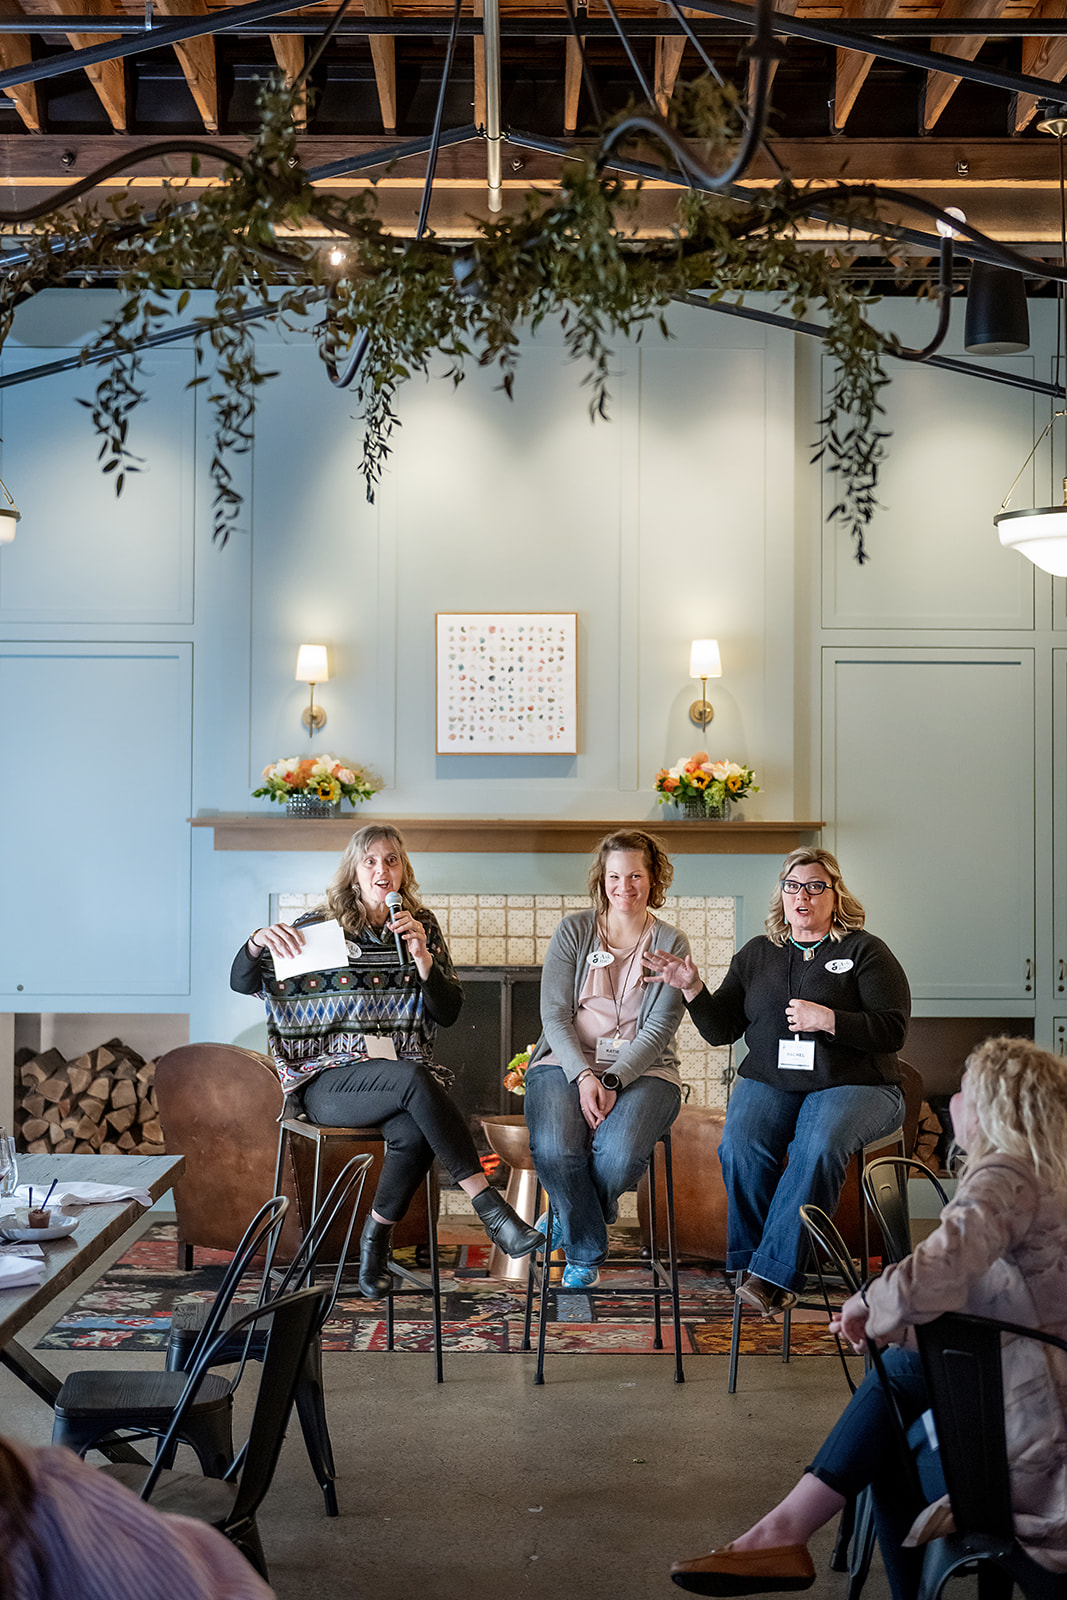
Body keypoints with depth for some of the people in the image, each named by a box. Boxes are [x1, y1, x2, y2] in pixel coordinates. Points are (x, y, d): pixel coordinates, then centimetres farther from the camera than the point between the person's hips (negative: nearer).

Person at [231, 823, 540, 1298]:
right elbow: (241, 983, 0)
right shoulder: (323, 925, 4)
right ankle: (489, 1206, -33)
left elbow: (448, 1014, 5)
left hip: (406, 1075, 3)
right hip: (332, 1078, -2)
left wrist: (422, 956, -11)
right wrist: (258, 941, -22)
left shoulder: (422, 926, 11)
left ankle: (375, 1242, -11)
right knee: (414, 1079, -35)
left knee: (415, 1131, -33)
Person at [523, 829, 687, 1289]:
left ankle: (571, 1219, 6)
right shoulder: (573, 932, 6)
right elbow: (554, 1014, -1)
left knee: (619, 1153, -30)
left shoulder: (671, 945, 5)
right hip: (567, 1063, 1)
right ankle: (586, 1252, -2)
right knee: (553, 1149, -30)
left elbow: (659, 1028, -3)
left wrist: (613, 1081, -17)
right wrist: (583, 1076, -16)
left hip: (642, 1070, 0)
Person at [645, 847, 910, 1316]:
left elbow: (893, 1030, -5)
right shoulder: (756, 955, 16)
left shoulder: (865, 952, 5)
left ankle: (772, 1271, -31)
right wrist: (692, 989, -4)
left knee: (819, 1146, -35)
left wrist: (828, 1020, -17)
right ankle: (747, 1263, -16)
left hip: (853, 1085, -3)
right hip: (768, 1081, 3)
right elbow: (721, 1030, 14)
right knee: (739, 1146, -29)